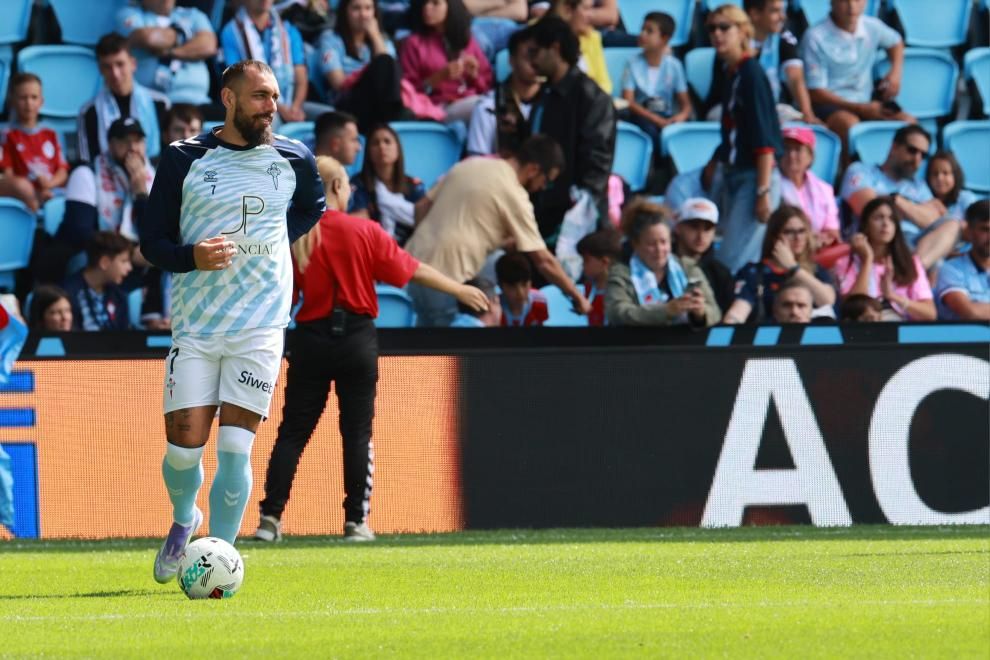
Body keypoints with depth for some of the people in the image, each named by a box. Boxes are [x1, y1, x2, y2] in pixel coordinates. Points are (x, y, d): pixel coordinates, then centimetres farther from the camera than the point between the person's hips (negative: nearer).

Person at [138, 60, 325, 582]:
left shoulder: (293, 160, 5)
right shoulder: (184, 159, -2)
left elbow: (314, 207, 27)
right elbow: (152, 241, -1)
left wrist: (276, 239, 11)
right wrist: (193, 256, -20)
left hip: (260, 328, 1)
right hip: (194, 327, -1)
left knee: (235, 449, -7)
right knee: (183, 447, -3)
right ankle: (184, 519, 28)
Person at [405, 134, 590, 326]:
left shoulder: (471, 165, 13)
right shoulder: (513, 194, -8)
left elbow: (422, 207, 19)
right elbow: (543, 261, -6)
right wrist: (576, 296, 4)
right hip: (444, 278, -8)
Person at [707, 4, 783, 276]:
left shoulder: (751, 73, -13)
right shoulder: (731, 73, 11)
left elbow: (764, 138, -17)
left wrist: (763, 191, -20)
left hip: (755, 177, -9)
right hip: (735, 176, 9)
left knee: (732, 264, -13)